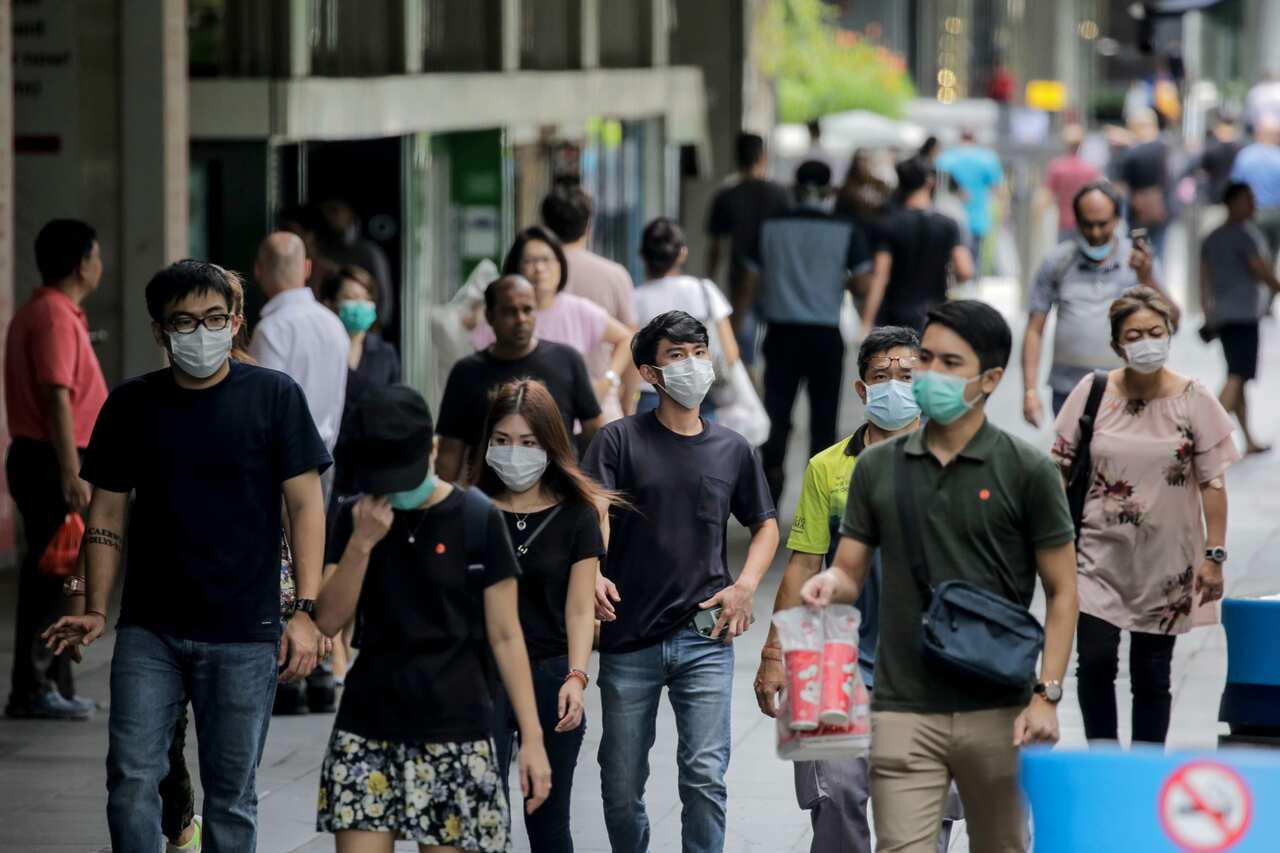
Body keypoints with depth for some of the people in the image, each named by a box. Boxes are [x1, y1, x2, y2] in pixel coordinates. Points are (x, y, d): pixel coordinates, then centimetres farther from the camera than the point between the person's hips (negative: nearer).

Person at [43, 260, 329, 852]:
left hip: (244, 633, -2)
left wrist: (305, 612, -10)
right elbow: (108, 512, 10)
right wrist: (96, 612, 0)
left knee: (231, 792, 3)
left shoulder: (273, 396, -1)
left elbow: (304, 503, -2)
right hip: (149, 631, 2)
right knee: (132, 779, -7)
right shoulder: (130, 405, 6)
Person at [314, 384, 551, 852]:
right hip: (367, 728, 3)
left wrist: (532, 737, -6)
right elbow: (329, 620, 0)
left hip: (453, 729, -3)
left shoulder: (477, 520, -4)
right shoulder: (356, 518, 5)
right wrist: (362, 542, -13)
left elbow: (505, 636, -2)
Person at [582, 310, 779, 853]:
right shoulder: (620, 440, 0)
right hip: (628, 641, -1)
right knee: (622, 783, 8)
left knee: (705, 775, -9)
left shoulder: (732, 450, 9)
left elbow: (765, 526, 21)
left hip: (705, 639, 1)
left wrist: (745, 586, 3)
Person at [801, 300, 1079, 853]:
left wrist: (1047, 695, -8)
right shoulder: (878, 467, 8)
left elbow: (1060, 592, 1)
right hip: (904, 711, 1)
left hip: (996, 711, -1)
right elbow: (851, 573, 10)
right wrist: (828, 584, -15)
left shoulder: (1026, 472, -1)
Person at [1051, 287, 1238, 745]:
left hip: (1165, 563, 0)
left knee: (1151, 674, 5)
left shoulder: (1193, 401, -3)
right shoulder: (1092, 393, -1)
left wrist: (1214, 556, -5)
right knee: (1095, 659, -12)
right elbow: (1061, 471, 5)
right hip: (1099, 554, 0)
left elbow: (1213, 483, -1)